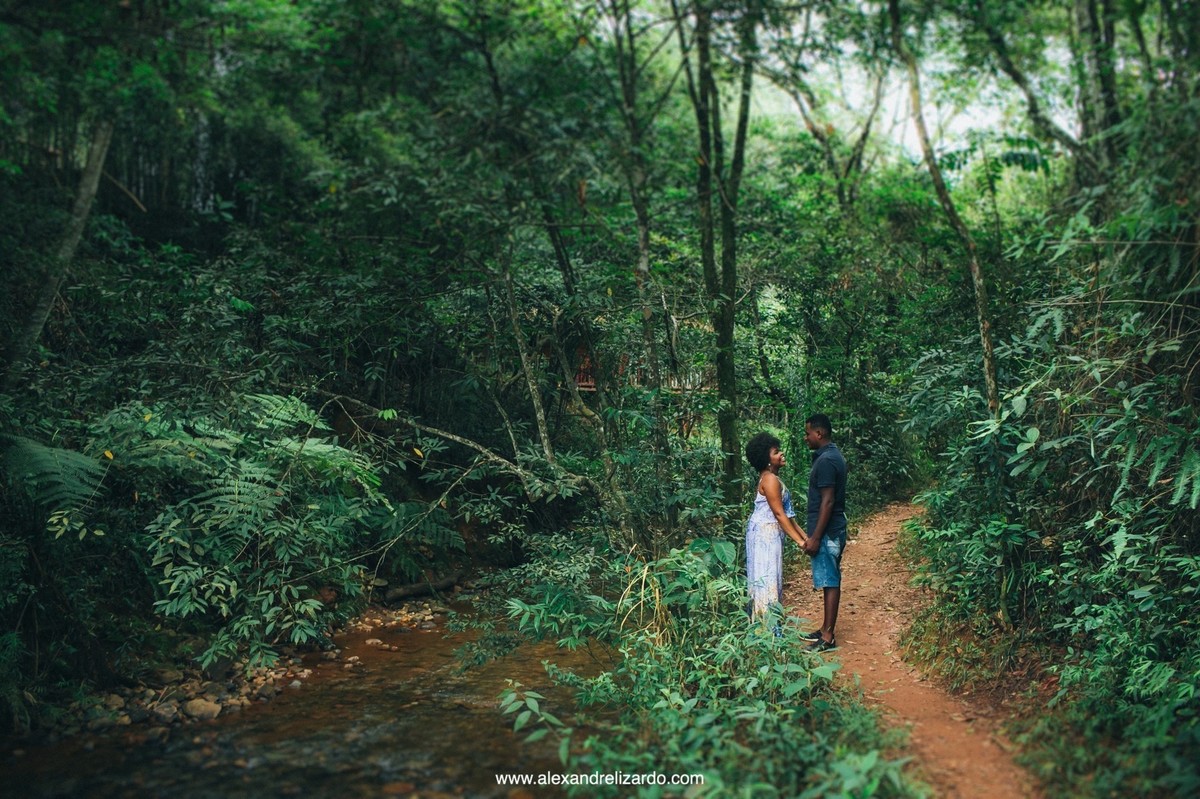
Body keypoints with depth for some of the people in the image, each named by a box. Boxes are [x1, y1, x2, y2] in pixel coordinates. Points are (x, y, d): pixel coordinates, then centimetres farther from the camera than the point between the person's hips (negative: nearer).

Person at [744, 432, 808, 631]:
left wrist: (804, 535, 13)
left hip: (768, 534, 10)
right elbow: (779, 514, -19)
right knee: (768, 580, -7)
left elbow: (787, 513, 16)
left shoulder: (772, 478, 14)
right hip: (765, 534, -10)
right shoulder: (770, 480, -17)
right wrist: (800, 541, -18)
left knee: (769, 580, 13)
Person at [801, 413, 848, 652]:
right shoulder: (832, 455, 12)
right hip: (832, 531, 10)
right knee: (830, 581, 15)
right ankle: (826, 629, 25)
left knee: (830, 582, -4)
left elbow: (827, 502, -22)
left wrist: (815, 537, -20)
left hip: (827, 533, -10)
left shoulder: (826, 461, -19)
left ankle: (828, 637, 3)